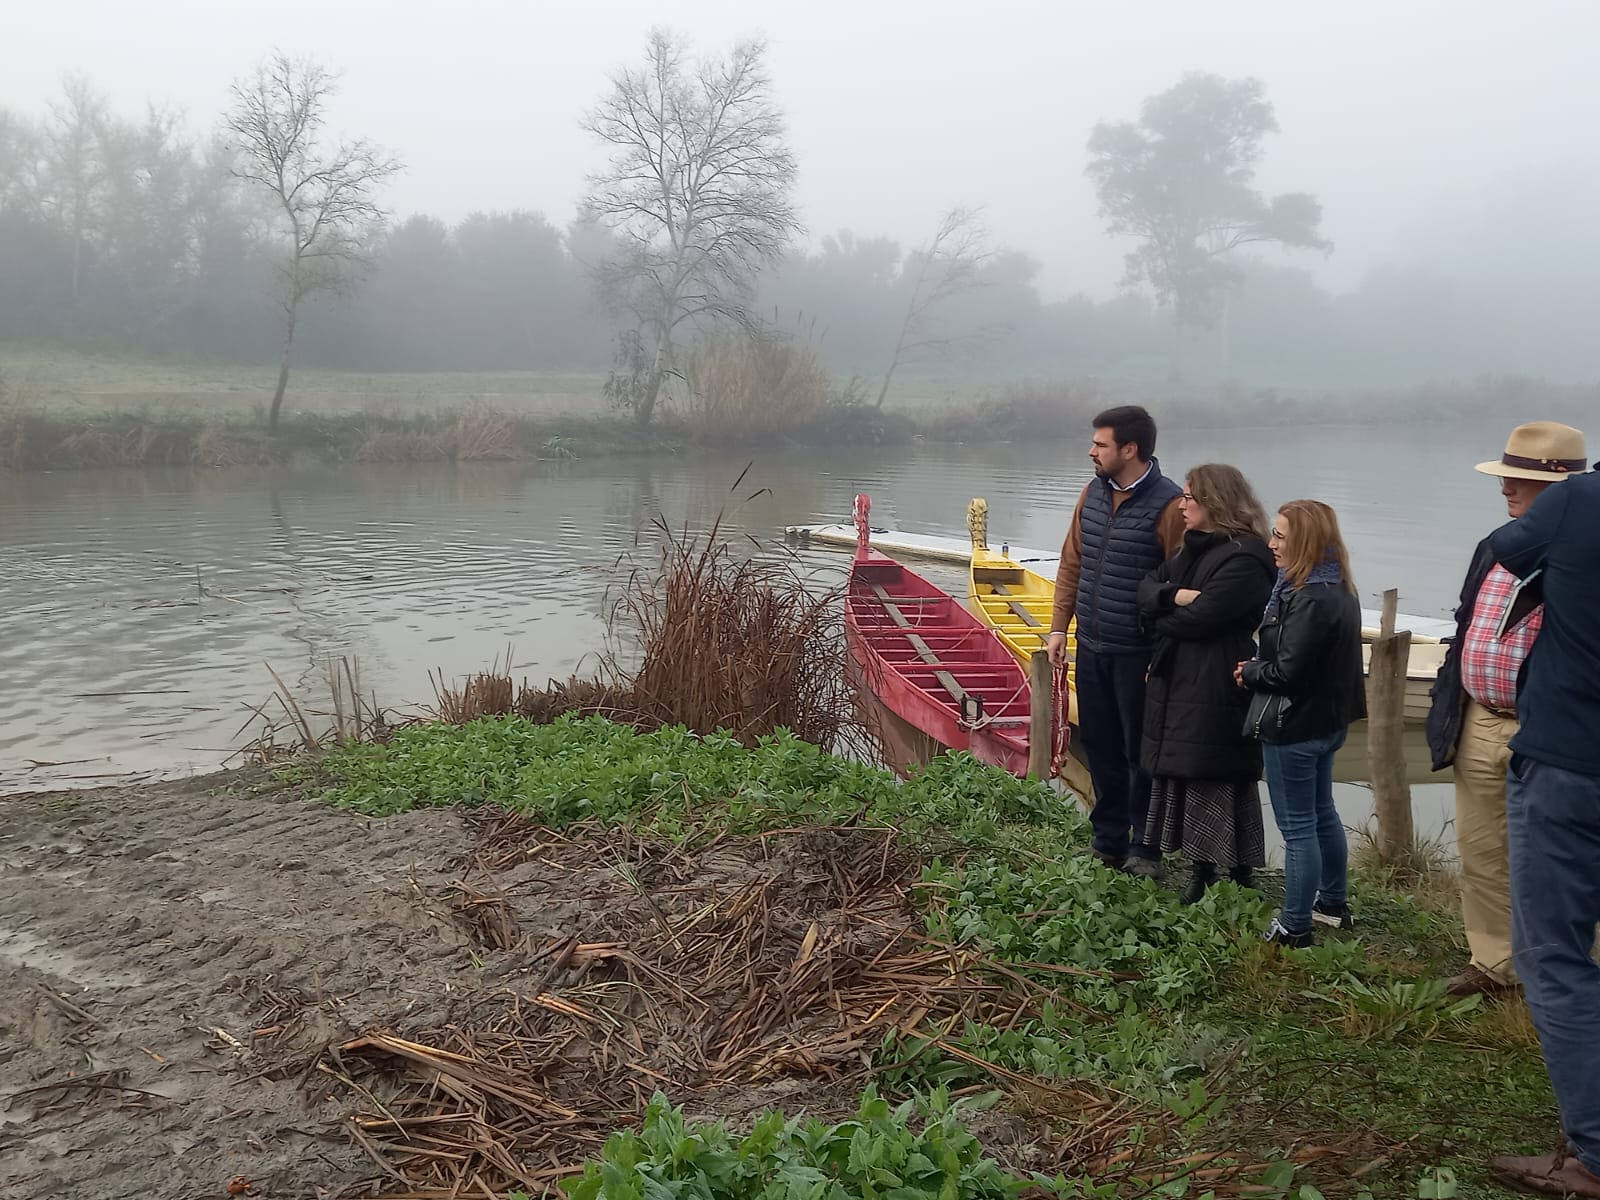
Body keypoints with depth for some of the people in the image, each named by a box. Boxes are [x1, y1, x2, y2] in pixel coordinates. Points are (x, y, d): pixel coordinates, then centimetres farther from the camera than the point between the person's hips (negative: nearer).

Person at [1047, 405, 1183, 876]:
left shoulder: (1167, 506, -15)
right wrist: (1059, 626, 9)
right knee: (1100, 747, 15)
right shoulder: (1093, 494, 7)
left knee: (1140, 753, 4)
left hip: (1136, 654, -6)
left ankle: (1146, 849, 18)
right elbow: (1071, 564, 13)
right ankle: (1108, 841, 28)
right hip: (1091, 647, 7)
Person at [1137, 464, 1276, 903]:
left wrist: (1160, 619, -3)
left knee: (1217, 783, -2)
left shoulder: (1244, 559, -15)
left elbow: (1199, 618, -22)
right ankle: (1199, 869, 21)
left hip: (1216, 693, -9)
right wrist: (1174, 595, -13)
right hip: (1176, 686, 9)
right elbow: (1147, 588, 8)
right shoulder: (1192, 549, 16)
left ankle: (1239, 877, 9)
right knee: (1181, 780, 11)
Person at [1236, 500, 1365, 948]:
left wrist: (1249, 672, -7)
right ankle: (1333, 902, 38)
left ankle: (1294, 927, 10)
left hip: (1294, 727, -10)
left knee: (1298, 827, 0)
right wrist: (1259, 668, 2)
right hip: (1327, 721, 10)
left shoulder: (1310, 600, -25)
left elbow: (1287, 670, -26)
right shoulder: (1339, 592, 6)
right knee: (1322, 814, 23)